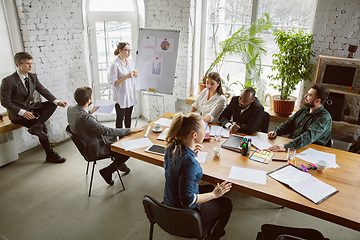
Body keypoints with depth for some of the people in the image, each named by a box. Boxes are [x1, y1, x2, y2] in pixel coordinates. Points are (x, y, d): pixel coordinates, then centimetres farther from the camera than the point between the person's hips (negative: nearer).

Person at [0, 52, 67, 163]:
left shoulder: (33, 77, 3)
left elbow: (44, 91, 0)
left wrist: (57, 102, -17)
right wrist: (22, 112, -24)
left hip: (31, 107, 7)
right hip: (17, 113, -7)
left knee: (52, 104, -13)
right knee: (43, 127, -22)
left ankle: (36, 126, -28)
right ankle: (50, 155, -9)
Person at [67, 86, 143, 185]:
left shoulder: (71, 109, -8)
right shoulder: (85, 118, -37)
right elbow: (107, 131, -34)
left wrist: (89, 112, 19)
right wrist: (130, 130, -27)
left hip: (85, 144, 10)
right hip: (94, 150, -10)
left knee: (114, 137, 27)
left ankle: (119, 163, 40)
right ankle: (107, 172, 10)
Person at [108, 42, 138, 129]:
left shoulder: (130, 62, 6)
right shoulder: (115, 65, -17)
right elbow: (113, 83, -18)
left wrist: (135, 75, -4)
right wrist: (126, 77, -27)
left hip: (130, 95, 7)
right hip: (121, 97, -7)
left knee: (128, 117, 19)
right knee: (120, 118, 6)